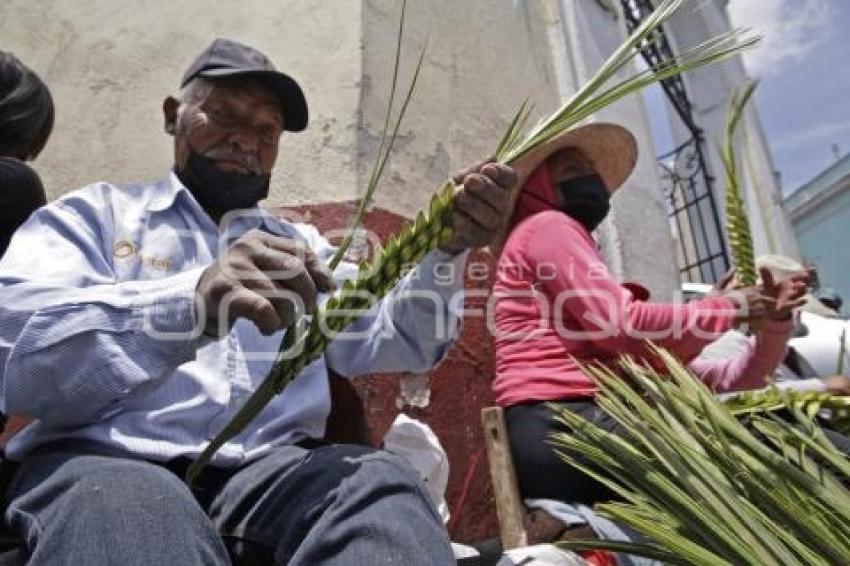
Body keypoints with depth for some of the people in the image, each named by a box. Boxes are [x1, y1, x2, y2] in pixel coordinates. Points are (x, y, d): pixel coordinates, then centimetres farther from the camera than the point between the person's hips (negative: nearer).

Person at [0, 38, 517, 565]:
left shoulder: (301, 244, 21)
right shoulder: (94, 212, 11)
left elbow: (387, 341, 6)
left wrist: (448, 250, -12)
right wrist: (189, 305, -26)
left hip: (272, 468, 2)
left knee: (381, 482, -27)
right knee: (119, 506, -34)